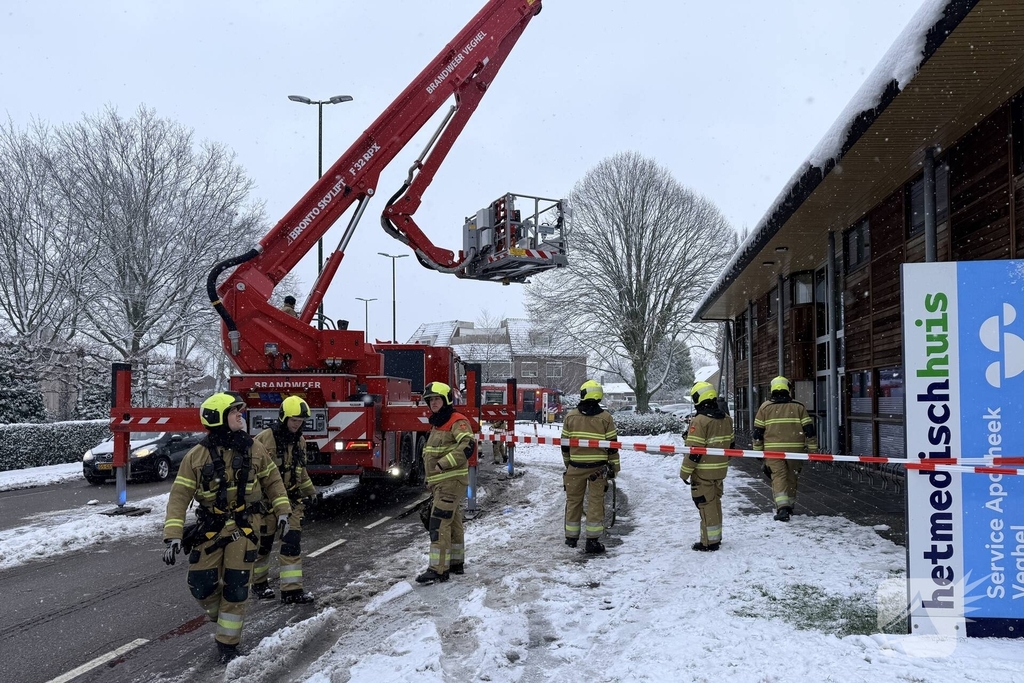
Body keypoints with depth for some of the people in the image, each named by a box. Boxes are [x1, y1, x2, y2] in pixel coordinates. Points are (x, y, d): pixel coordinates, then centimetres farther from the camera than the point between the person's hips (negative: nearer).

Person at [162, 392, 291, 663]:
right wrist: (173, 536, -17)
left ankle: (227, 642, 18)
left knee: (235, 588, 1)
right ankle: (220, 615, 33)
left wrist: (282, 511, 2)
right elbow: (179, 496, -10)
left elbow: (272, 480, 9)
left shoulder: (253, 449, -4)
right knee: (202, 586, 0)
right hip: (210, 529, 0)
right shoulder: (196, 456, -10)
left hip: (243, 528, 0)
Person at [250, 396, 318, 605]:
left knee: (292, 543, -3)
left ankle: (291, 590, -1)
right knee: (263, 543, 9)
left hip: (292, 499, 5)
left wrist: (310, 490, 25)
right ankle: (259, 583, 31)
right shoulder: (264, 438, -14)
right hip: (266, 500, -5)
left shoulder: (300, 441, 7)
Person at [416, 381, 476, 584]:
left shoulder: (458, 422, -12)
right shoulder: (436, 424, 19)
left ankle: (438, 570, -14)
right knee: (452, 523, 16)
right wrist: (431, 481, 24)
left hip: (452, 481, -10)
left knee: (439, 524, -14)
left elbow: (468, 445, -28)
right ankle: (456, 563, 26)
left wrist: (444, 464, -27)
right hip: (440, 483, 10)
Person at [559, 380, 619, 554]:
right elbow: (612, 445, -3)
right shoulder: (605, 417, -5)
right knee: (595, 501, 4)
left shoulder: (570, 416, -1)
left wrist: (567, 463, 18)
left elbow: (565, 443, 5)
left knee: (573, 500, 12)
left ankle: (571, 537, 21)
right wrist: (614, 467, 7)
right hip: (598, 467, -1)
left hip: (575, 466, 1)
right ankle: (593, 540, 3)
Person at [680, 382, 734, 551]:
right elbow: (731, 444, 15)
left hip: (703, 472, -8)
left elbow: (694, 450, -21)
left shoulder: (700, 421, -19)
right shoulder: (726, 419, 7)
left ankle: (710, 542, 4)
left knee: (706, 505, -1)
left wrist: (685, 472, -13)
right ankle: (716, 537, 28)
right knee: (715, 502, 18)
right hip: (720, 470, 8)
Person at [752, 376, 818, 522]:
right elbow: (809, 429, 2)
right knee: (792, 476, 17)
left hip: (773, 449, -1)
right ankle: (789, 505, 30)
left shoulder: (765, 407, 3)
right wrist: (813, 449, 6)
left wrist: (758, 450, 14)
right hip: (795, 449, 2)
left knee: (778, 476, -3)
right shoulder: (798, 407, 5)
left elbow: (758, 431, 4)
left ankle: (782, 507, -20)